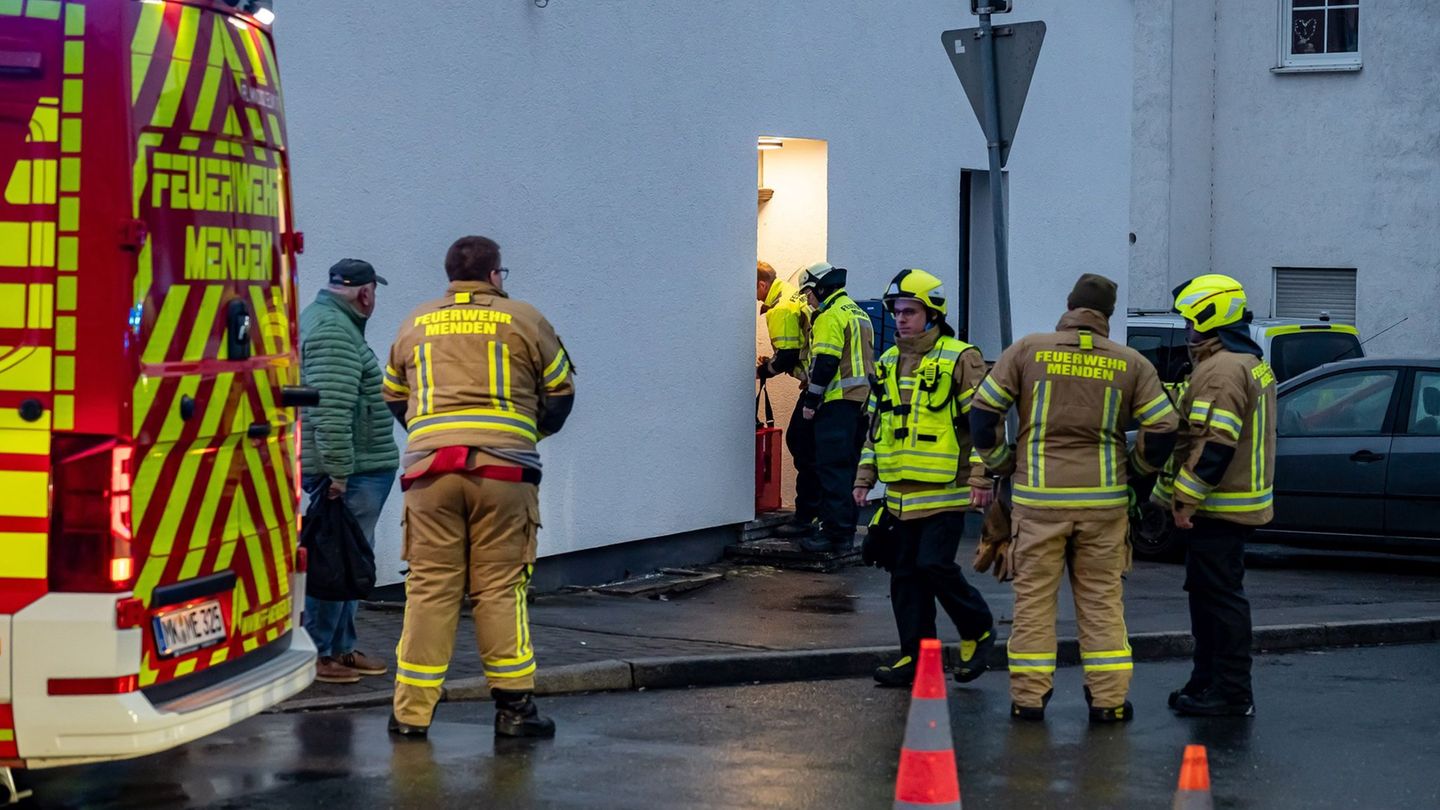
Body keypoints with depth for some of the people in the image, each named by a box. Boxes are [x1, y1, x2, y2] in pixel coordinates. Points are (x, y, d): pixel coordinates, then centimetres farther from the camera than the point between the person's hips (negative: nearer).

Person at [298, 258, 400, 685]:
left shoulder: (333, 324, 19)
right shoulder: (333, 332, -16)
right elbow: (331, 409, -24)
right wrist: (338, 471, -25)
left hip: (357, 470, 11)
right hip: (350, 472, -11)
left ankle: (342, 649, 23)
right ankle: (314, 654, -2)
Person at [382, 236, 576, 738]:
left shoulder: (415, 326, 16)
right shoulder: (524, 321, 8)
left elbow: (394, 397, 23)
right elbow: (561, 391, 14)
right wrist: (534, 431, 32)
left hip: (429, 469, 2)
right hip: (504, 469, -2)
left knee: (429, 588, 3)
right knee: (501, 588, 1)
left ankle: (412, 711, 2)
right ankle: (513, 705, 2)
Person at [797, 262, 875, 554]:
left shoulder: (830, 317, -11)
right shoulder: (859, 314, 20)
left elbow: (825, 363, -18)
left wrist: (810, 400, -14)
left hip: (838, 402, -9)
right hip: (862, 399, 9)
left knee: (832, 468, -8)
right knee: (849, 467, 13)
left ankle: (835, 533, -10)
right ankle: (847, 529, 16)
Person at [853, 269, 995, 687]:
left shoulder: (960, 359, -6)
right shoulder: (888, 364, 15)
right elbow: (875, 424, 23)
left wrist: (980, 476, -13)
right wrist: (865, 476, 18)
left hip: (945, 491, -7)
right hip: (900, 492, 7)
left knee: (935, 565, -14)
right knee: (905, 575, 7)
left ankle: (978, 630, 9)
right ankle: (915, 656, 14)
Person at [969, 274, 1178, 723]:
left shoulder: (1028, 350, -1)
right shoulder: (1130, 363, 2)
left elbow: (983, 409, -1)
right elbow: (1163, 427, 1)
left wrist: (999, 460, 12)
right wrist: (1138, 467, 18)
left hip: (1038, 496, -1)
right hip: (1103, 498, 1)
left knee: (1034, 597, 7)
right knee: (1102, 599, 9)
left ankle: (1029, 696, 9)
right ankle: (1108, 699, 10)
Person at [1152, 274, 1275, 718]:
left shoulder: (1221, 370, -18)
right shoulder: (1253, 364, 17)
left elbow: (1215, 445, -25)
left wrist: (1186, 499, -22)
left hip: (1216, 509, -11)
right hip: (1239, 506, 11)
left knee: (1220, 597, -6)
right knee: (1210, 594, 17)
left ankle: (1232, 693, -3)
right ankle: (1208, 681, 24)